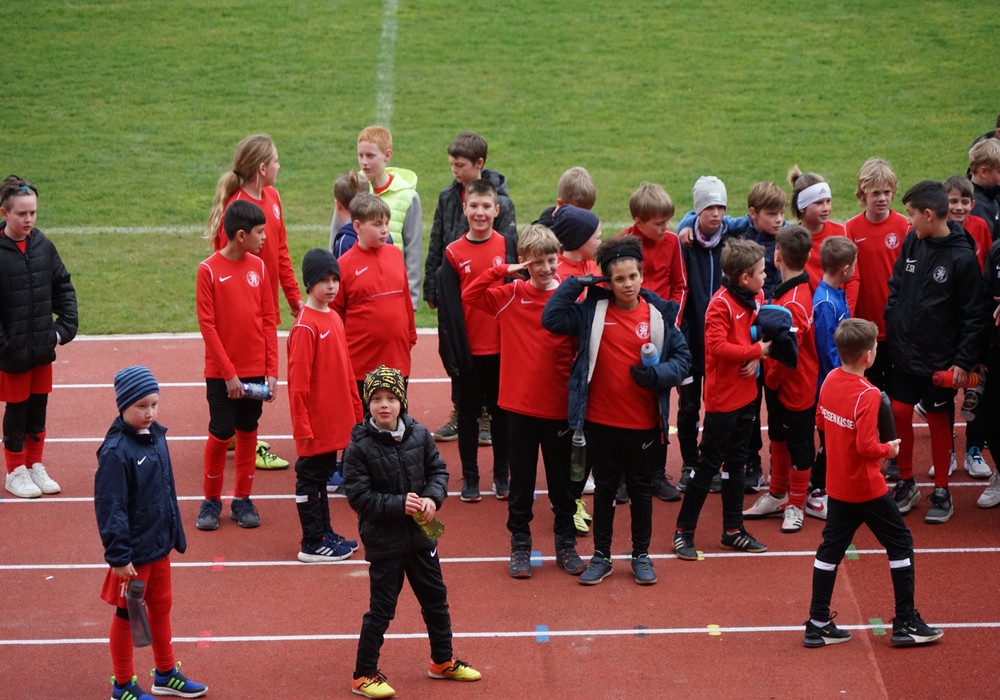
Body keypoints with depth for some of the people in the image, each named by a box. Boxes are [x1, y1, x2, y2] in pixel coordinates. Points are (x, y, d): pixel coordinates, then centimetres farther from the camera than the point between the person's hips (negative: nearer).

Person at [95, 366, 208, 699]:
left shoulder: (156, 436, 2)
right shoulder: (116, 451, -23)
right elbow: (110, 507, -23)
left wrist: (176, 534, 16)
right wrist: (118, 555, -22)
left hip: (159, 545, 8)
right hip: (133, 552, -8)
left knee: (161, 607, 20)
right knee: (127, 614, 8)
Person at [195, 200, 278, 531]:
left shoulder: (258, 267, 3)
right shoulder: (209, 270, -10)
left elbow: (269, 320, 5)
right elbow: (207, 324, -10)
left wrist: (272, 370, -1)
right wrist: (228, 373, -13)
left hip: (255, 371, 4)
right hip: (222, 373, -4)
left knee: (248, 432, 10)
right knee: (220, 435, 0)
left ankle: (243, 500, 20)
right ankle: (211, 501, 15)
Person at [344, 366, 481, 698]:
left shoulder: (419, 435, -4)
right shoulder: (360, 447, -16)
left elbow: (438, 469, 5)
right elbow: (359, 496, -16)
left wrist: (432, 498, -14)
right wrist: (399, 505, -23)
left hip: (420, 534, 5)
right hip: (383, 541, -5)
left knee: (436, 599, 18)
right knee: (381, 609, 2)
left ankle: (443, 661, 37)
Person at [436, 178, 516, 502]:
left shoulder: (509, 247, 0)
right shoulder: (453, 253, -3)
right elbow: (447, 307, -3)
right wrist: (452, 352, -6)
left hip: (502, 348, 1)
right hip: (469, 350, -1)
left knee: (502, 413, 10)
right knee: (468, 413, 9)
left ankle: (502, 475, 20)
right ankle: (470, 478, 18)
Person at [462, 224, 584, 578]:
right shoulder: (511, 295, -1)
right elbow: (469, 295, -6)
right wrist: (503, 270, -14)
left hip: (559, 405, 0)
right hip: (520, 403, 0)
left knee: (562, 479, 12)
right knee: (521, 479, 9)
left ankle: (566, 545, 24)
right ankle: (520, 546, 20)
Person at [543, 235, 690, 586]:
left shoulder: (659, 313, -4)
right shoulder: (592, 310, -4)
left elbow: (682, 357, 0)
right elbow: (551, 319, -12)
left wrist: (657, 374, -18)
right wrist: (575, 284, -12)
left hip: (642, 422, 0)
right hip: (600, 420, 0)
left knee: (640, 487, 14)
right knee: (604, 487, 13)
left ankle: (641, 555, 26)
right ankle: (601, 556, 24)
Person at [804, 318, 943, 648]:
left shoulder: (830, 380, -1)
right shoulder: (868, 394, -24)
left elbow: (821, 419, 14)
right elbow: (867, 447, -27)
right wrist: (889, 449, -9)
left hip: (837, 485, 7)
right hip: (866, 488, -7)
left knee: (831, 547, 13)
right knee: (900, 543, 7)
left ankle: (818, 624, 14)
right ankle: (906, 624, 10)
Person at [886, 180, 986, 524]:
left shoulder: (962, 257, -16)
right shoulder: (912, 242, -1)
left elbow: (974, 315, -12)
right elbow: (895, 287, 8)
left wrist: (964, 360, -13)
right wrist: (892, 328, 0)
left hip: (939, 358, -4)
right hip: (905, 351, 4)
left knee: (938, 419, 7)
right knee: (899, 413, 6)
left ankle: (941, 491, 20)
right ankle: (906, 483, 23)